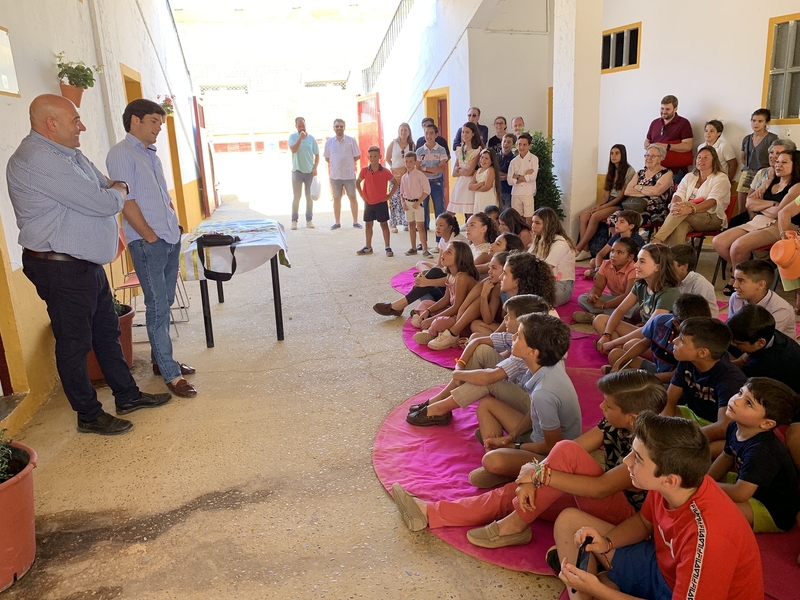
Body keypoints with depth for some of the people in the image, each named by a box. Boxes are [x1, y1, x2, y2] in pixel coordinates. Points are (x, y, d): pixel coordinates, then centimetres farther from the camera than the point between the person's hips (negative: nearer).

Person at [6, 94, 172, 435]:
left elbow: (107, 186, 22)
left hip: (88, 264, 10)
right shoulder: (38, 160, -22)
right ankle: (89, 416, 18)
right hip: (61, 269, -10)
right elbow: (102, 202, -23)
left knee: (107, 332, 18)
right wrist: (119, 192, -4)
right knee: (74, 344, 4)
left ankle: (127, 396, 32)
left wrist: (113, 191, 2)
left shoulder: (68, 154, 12)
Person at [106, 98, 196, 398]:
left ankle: (160, 360, 27)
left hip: (171, 239, 8)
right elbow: (126, 202, -15)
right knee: (157, 307, -4)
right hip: (147, 243, -8)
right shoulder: (121, 155, -9)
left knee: (165, 303, 14)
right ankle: (170, 373, 2)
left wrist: (174, 226, 12)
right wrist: (151, 237, -12)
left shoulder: (151, 154, 17)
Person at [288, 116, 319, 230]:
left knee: (309, 197, 5)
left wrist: (315, 168, -4)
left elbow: (317, 154, 7)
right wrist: (300, 137, -21)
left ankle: (309, 220, 11)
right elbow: (293, 149, -16)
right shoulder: (293, 137, 1)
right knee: (296, 197, 1)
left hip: (309, 171, 2)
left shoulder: (311, 138, 4)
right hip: (297, 171, -1)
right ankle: (294, 220, 4)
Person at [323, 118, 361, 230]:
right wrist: (337, 164, 3)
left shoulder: (351, 140, -2)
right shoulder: (329, 142, 4)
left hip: (349, 174, -2)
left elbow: (357, 156, 3)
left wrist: (347, 163, 1)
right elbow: (327, 158, 13)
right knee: (336, 199, 8)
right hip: (335, 175, 2)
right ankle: (337, 222, 16)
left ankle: (355, 222, 10)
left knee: (352, 198, 3)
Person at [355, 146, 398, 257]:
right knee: (368, 224, 10)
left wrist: (389, 195, -6)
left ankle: (387, 248, 8)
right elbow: (357, 182, 13)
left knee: (384, 224, 2)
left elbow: (395, 183, 0)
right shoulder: (364, 171, -3)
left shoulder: (385, 172, -9)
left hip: (381, 202, -3)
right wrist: (361, 195, 5)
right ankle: (368, 247, 21)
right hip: (368, 202, 3)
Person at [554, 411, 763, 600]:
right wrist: (606, 543, -11)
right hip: (664, 564, 7)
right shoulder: (664, 486, -18)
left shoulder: (706, 536, -38)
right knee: (569, 520, 3)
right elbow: (644, 522, 6)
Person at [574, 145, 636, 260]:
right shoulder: (611, 171, 17)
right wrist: (598, 205, -8)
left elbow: (622, 195, -11)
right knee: (583, 215, -19)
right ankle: (585, 250, -25)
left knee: (595, 216, -30)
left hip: (621, 205, -7)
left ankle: (577, 249, -24)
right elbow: (606, 195, 12)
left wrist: (603, 207, -16)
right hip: (609, 202, 7)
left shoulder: (629, 171, -6)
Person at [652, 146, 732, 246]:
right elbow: (679, 195, 5)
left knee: (685, 204, -33)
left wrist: (691, 209, -33)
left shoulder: (721, 178, 4)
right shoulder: (689, 177, 22)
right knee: (679, 226, -35)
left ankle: (656, 241, -42)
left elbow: (712, 201, -14)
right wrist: (674, 205, -22)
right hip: (689, 219, 4)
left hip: (713, 218, -3)